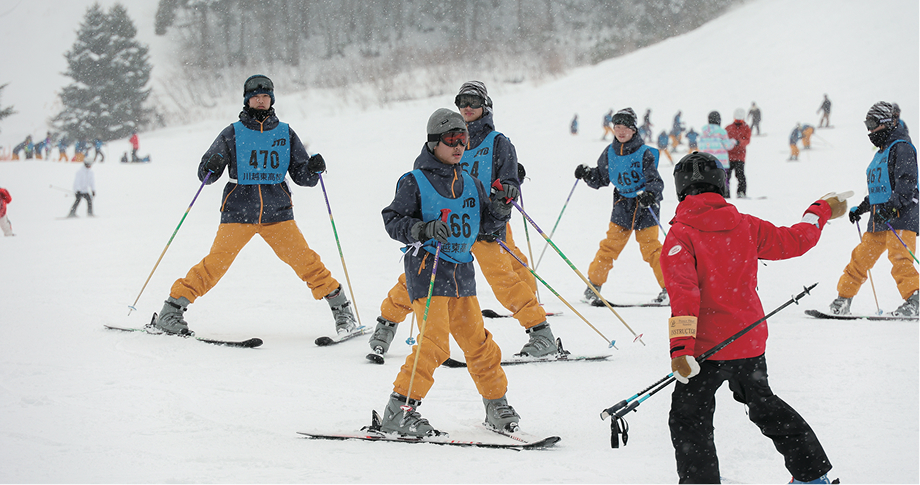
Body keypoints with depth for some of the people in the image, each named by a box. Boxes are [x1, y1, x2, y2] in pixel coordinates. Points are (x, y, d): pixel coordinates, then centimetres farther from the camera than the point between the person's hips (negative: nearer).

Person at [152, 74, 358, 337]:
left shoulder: (286, 134, 10)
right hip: (238, 211, -1)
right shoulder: (232, 134, 5)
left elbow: (302, 176, 12)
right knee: (216, 262, -12)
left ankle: (340, 308, 5)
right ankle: (172, 310, -5)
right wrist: (212, 166, -17)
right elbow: (205, 173, 6)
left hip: (278, 211, 2)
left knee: (303, 259, -9)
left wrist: (314, 168, -9)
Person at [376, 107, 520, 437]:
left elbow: (485, 224, 19)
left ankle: (496, 405, 26)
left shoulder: (470, 184, 14)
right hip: (427, 270, -6)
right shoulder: (415, 182, -4)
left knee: (477, 341, 11)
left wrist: (500, 207, -1)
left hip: (462, 273, 6)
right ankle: (399, 412, -13)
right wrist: (424, 229, -24)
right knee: (435, 342, -16)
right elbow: (392, 221, -8)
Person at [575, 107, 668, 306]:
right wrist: (587, 174, -7)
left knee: (651, 249, -6)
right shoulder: (609, 153, 3)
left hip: (645, 207, -4)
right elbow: (600, 178, 12)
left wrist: (650, 194, -34)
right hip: (622, 206, 4)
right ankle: (593, 285, 10)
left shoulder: (644, 153, -10)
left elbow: (655, 181, -13)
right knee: (609, 246, 0)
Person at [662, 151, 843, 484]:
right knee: (763, 403, 25)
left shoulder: (680, 235, -12)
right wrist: (823, 210, 29)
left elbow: (683, 292, -22)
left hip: (710, 346, -6)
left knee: (688, 419, 3)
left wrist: (681, 348, -27)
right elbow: (792, 242, 12)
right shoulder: (745, 225, 1)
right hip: (752, 340, 6)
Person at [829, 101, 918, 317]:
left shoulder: (901, 148, -6)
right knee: (861, 258, 11)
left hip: (901, 217, -9)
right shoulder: (882, 153, 23)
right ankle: (842, 301, 19)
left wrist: (891, 205, -30)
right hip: (878, 218, 9)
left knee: (899, 258, -22)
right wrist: (861, 208, 31)